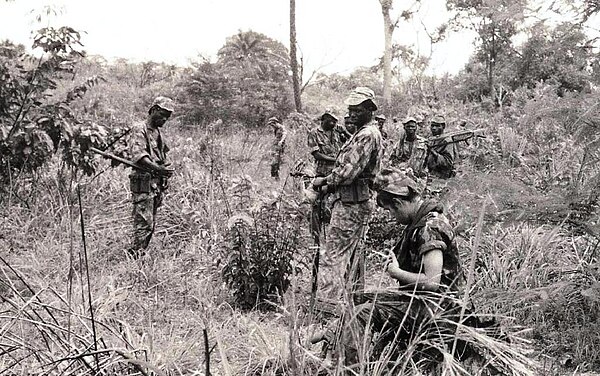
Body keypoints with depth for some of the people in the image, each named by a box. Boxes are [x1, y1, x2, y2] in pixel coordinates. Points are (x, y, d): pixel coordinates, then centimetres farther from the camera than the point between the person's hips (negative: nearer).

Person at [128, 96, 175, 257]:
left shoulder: (159, 133, 19)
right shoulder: (140, 130, -8)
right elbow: (139, 156, -23)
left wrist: (166, 170, 10)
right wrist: (159, 169, -34)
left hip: (157, 184, 8)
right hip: (143, 184, -8)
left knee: (151, 225, 11)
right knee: (144, 223, -12)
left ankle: (140, 255, 18)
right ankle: (135, 255, -9)